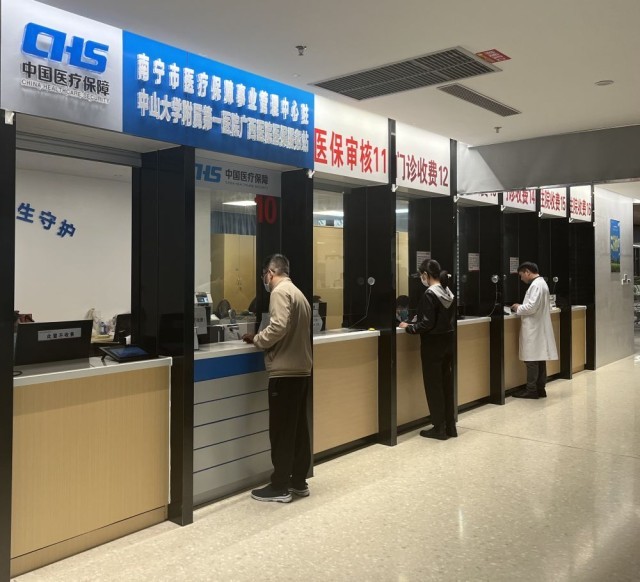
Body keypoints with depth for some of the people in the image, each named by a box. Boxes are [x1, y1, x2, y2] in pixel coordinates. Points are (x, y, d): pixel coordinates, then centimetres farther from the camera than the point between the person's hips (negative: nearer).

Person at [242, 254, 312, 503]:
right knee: (298, 427, 14)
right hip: (301, 369, 9)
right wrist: (263, 339, 12)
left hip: (285, 370, -9)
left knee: (281, 430, -1)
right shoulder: (298, 293, 16)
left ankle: (280, 487, 8)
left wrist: (257, 339, -8)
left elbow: (278, 327, -24)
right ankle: (299, 481, 23)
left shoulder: (280, 292, -11)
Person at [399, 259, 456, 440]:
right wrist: (416, 322, 15)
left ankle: (439, 429, 9)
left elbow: (427, 324, -20)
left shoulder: (430, 294, -18)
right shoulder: (449, 293, 7)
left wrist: (409, 327, -5)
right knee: (447, 383, 14)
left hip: (433, 344, -8)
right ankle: (450, 426, 20)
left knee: (433, 385, 2)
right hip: (448, 342, 8)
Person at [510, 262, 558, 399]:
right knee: (539, 359, 11)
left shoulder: (536, 285, -15)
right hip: (538, 327, 10)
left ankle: (531, 390, -1)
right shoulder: (541, 283, 17)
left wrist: (519, 308, -7)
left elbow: (532, 307, -22)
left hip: (534, 328, -10)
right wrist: (521, 308, 12)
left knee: (532, 359, -5)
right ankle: (540, 388, 15)